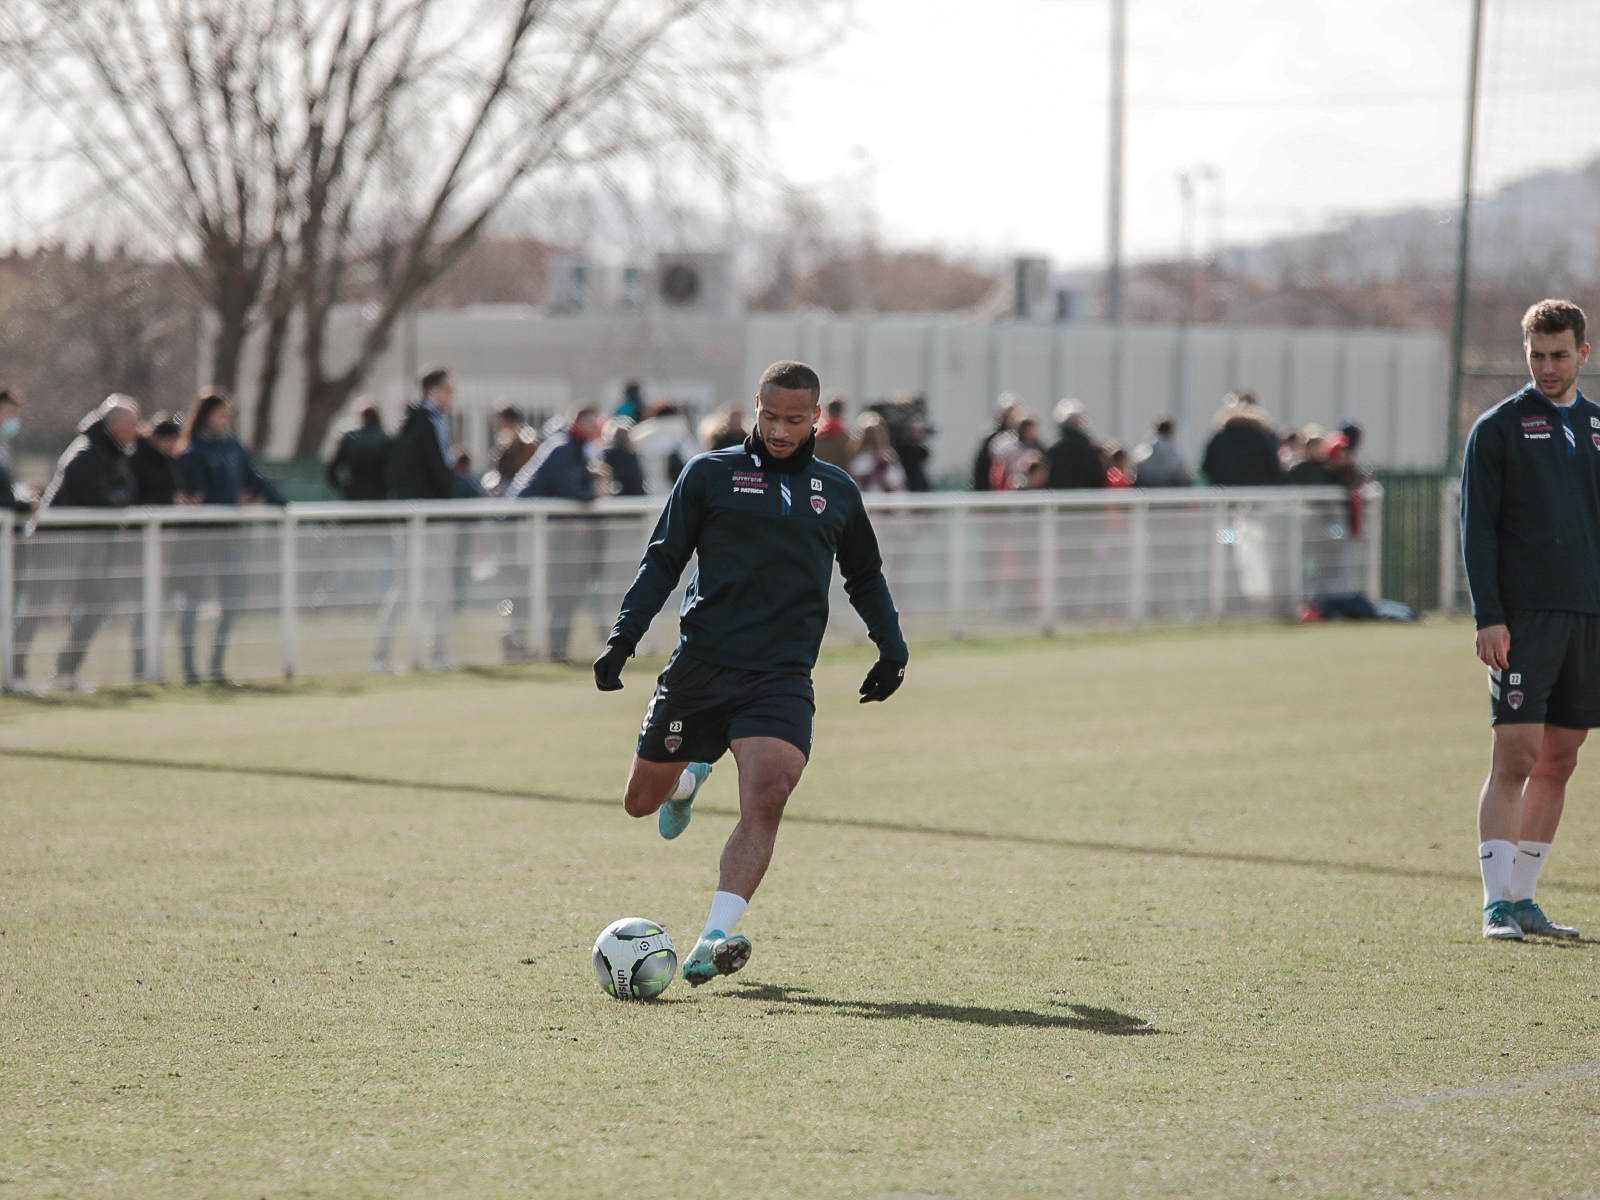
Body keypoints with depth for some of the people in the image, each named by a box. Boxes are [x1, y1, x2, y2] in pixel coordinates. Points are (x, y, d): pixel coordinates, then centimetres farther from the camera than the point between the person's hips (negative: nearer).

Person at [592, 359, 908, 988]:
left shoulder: (836, 491, 13)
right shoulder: (710, 474, 4)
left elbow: (864, 575, 28)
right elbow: (663, 560, 6)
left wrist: (891, 643, 17)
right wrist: (624, 635, -5)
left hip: (782, 678, 0)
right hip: (699, 668, 0)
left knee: (765, 800, -22)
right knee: (642, 800, 9)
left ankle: (713, 942, -27)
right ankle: (691, 777, 45)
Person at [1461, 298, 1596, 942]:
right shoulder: (1497, 428, 1)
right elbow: (1477, 527, -3)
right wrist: (1488, 616, -12)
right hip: (1523, 616, -5)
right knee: (1515, 758, -11)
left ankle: (1523, 898, 14)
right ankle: (1497, 903, -11)